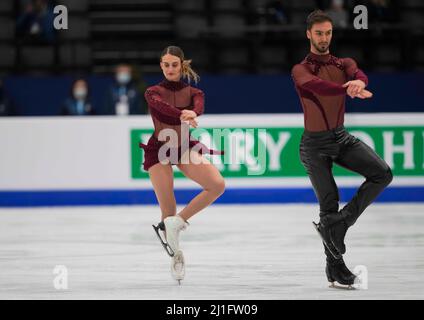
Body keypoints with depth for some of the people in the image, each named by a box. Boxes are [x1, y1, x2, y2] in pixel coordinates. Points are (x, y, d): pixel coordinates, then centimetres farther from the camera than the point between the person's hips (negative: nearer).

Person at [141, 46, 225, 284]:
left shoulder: (193, 92, 5)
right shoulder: (153, 92, 1)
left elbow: (199, 106, -20)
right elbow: (162, 106, -24)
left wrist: (192, 113, -47)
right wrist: (183, 115, -46)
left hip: (185, 148, 2)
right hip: (160, 150, -2)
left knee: (218, 184, -22)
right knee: (168, 212, -4)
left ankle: (178, 221, -10)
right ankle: (176, 256, 16)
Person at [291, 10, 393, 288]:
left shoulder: (344, 64, 7)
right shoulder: (301, 70, -7)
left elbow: (360, 76, -19)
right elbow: (317, 86, -32)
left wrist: (358, 82, -46)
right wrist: (348, 90, -52)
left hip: (342, 138, 4)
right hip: (315, 144, -4)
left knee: (383, 173, -17)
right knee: (329, 203, -2)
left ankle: (339, 222, -8)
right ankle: (335, 266, 11)